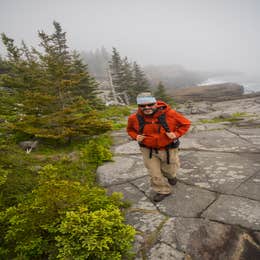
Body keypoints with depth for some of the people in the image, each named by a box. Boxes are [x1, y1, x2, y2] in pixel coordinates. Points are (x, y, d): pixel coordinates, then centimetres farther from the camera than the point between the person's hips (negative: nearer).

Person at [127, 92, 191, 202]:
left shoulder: (169, 114, -19)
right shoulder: (134, 118, -14)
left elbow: (185, 123, -5)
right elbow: (130, 129, 8)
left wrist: (176, 134, -20)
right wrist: (136, 136, -12)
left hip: (168, 148, 0)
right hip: (148, 150, 1)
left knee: (170, 169, 20)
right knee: (154, 173, 7)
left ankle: (171, 176, 58)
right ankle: (163, 190, 34)